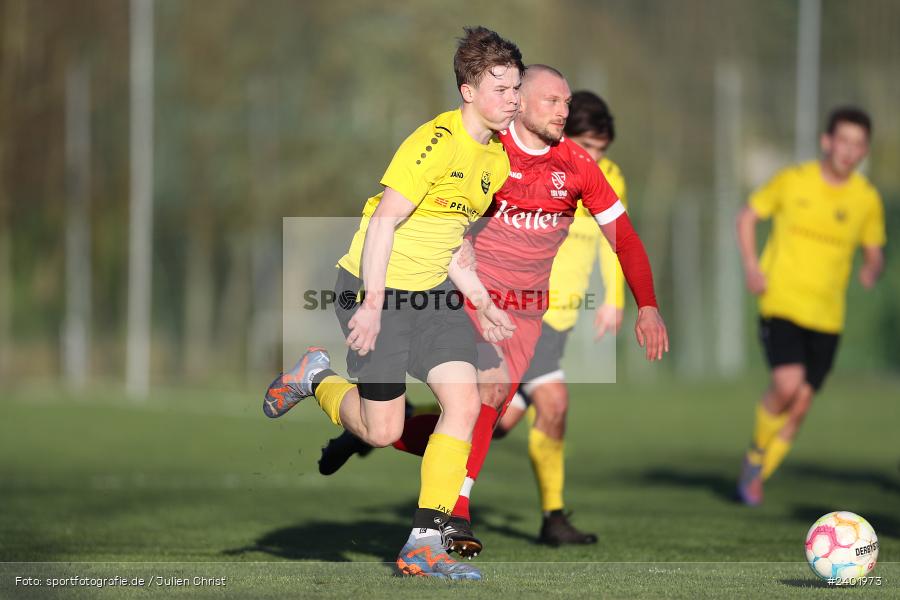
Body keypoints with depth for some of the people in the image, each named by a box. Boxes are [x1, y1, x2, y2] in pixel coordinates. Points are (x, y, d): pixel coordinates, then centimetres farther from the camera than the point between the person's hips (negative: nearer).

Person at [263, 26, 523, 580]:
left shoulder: (495, 159, 9)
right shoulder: (437, 141, -19)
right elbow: (384, 221, -22)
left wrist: (481, 303, 12)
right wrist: (372, 305, -25)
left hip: (431, 293, 8)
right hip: (377, 289, -8)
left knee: (465, 401, -11)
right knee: (382, 431, -3)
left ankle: (425, 544, -7)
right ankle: (317, 379, 30)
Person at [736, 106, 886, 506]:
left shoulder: (867, 199, 2)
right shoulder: (793, 181, -4)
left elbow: (874, 252, 13)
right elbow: (747, 217, 9)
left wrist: (872, 270, -11)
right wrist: (751, 265, -6)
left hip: (827, 315, 3)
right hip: (781, 304, -3)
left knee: (800, 405, 3)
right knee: (787, 384, -23)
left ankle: (756, 477, 22)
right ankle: (756, 453, 3)